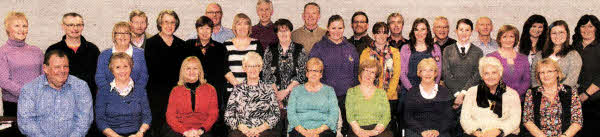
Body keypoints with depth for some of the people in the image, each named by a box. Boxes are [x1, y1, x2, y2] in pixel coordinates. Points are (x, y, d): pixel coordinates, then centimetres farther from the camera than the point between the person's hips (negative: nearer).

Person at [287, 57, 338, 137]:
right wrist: (303, 131, -11)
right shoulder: (297, 90, 17)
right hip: (299, 129, 0)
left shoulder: (329, 90, 16)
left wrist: (319, 130, -11)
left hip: (323, 130, 0)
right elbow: (291, 113, 6)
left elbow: (334, 114, 4)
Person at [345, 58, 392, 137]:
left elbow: (386, 116, 4)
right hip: (358, 130, -2)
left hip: (379, 130, 2)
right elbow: (349, 116, 3)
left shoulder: (382, 93, 16)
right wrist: (359, 130, -15)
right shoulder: (352, 91, 14)